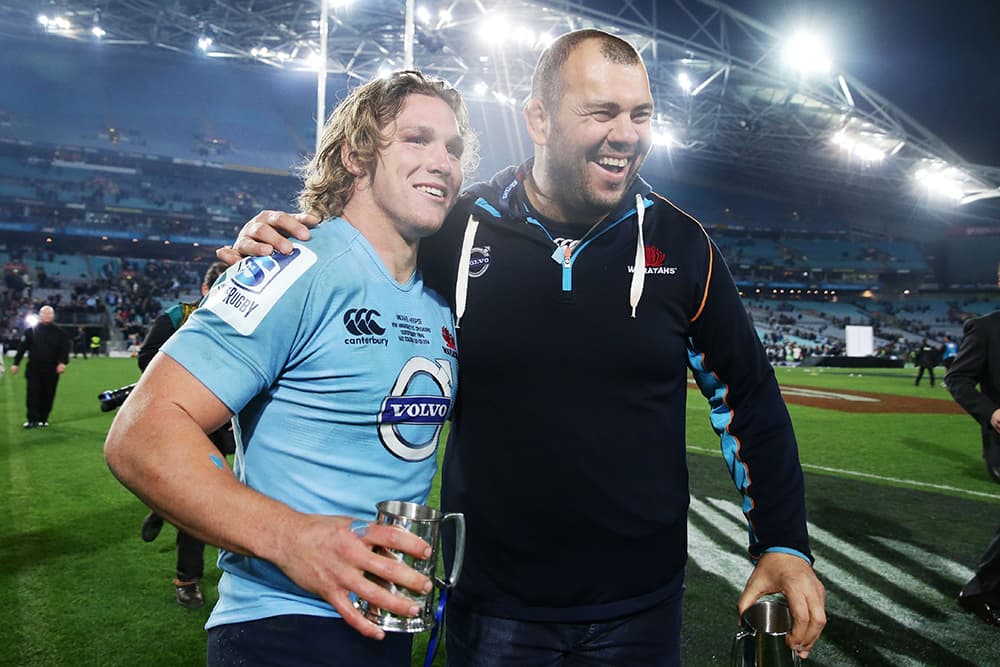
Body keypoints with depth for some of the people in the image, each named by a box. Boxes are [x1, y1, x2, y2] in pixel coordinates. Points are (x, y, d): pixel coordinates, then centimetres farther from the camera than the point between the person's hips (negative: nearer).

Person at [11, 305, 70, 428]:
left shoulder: (59, 332, 6)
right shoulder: (31, 330, 6)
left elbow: (65, 348, 2)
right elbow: (22, 347, 7)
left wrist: (63, 362, -12)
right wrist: (16, 363, 4)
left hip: (51, 369, 0)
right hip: (34, 367, 0)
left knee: (48, 395, 3)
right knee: (33, 393, -4)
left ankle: (43, 418, 14)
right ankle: (32, 419, 0)